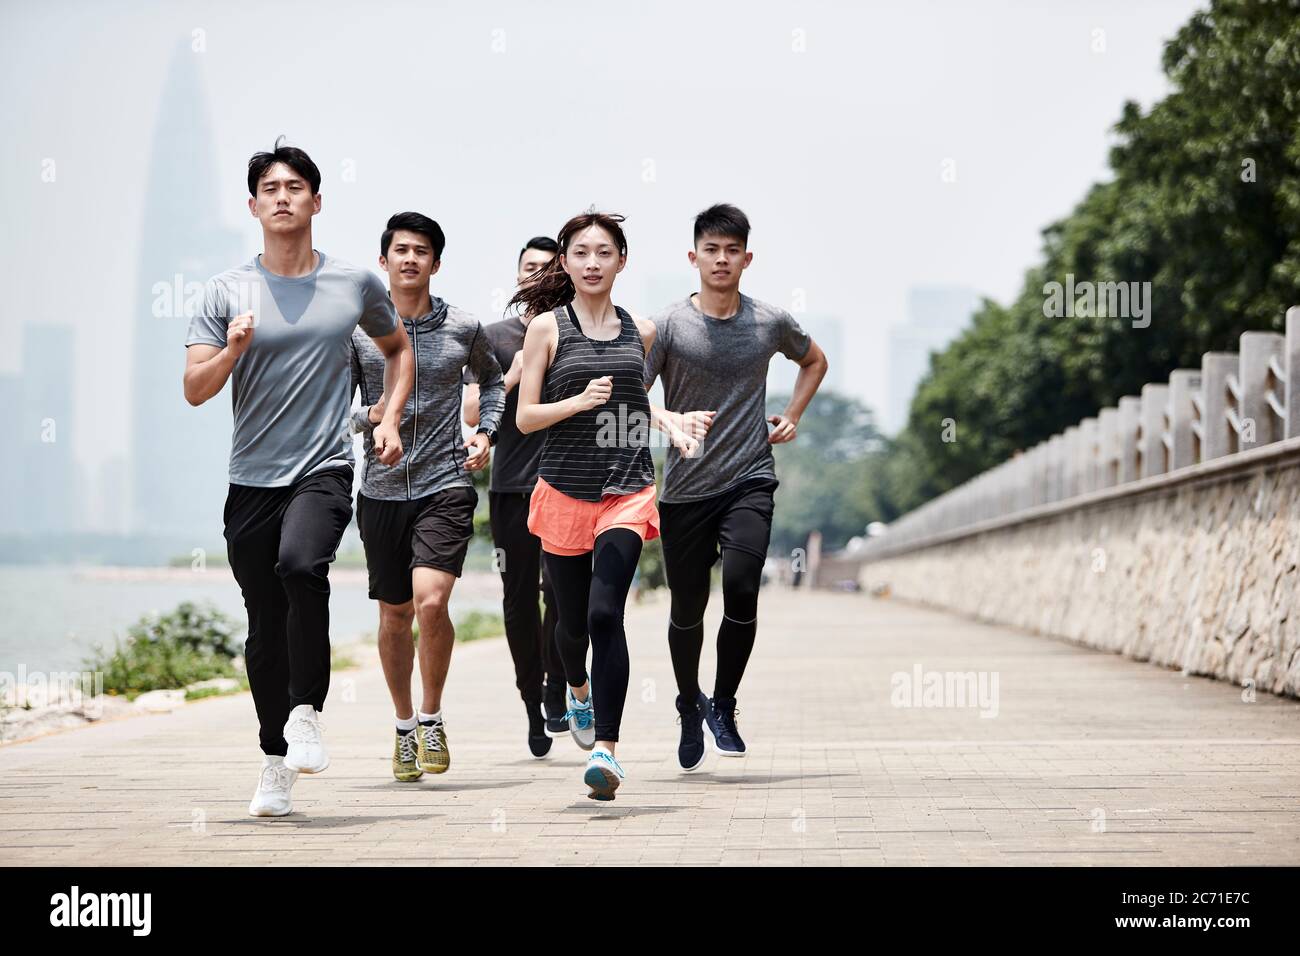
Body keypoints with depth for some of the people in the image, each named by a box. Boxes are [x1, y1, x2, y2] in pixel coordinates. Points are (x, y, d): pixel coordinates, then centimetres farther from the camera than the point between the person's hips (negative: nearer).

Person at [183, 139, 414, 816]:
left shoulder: (355, 285, 6)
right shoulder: (227, 292, 2)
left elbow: (397, 348, 24)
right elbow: (194, 390, -3)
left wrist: (391, 418, 10)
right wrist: (231, 350, -22)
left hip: (325, 468, -1)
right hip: (251, 479, 1)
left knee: (301, 564, -31)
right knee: (265, 631, 6)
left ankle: (306, 713, -17)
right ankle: (274, 763, 21)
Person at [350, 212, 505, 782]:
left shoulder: (463, 329, 3)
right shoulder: (358, 332, 1)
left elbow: (492, 378, 23)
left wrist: (487, 432, 8)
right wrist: (370, 417, -13)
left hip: (445, 485, -1)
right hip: (382, 490, 2)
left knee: (431, 603, -20)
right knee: (395, 615, 10)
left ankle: (433, 718, 1)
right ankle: (404, 726, 29)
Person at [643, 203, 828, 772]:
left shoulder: (771, 323, 4)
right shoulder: (668, 325, -4)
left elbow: (814, 361, 25)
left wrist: (792, 417, 12)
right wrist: (676, 420, -26)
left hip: (750, 481, 0)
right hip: (685, 488, 0)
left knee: (742, 586, -20)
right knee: (687, 608, 6)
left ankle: (723, 706, 0)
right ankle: (689, 709, 33)